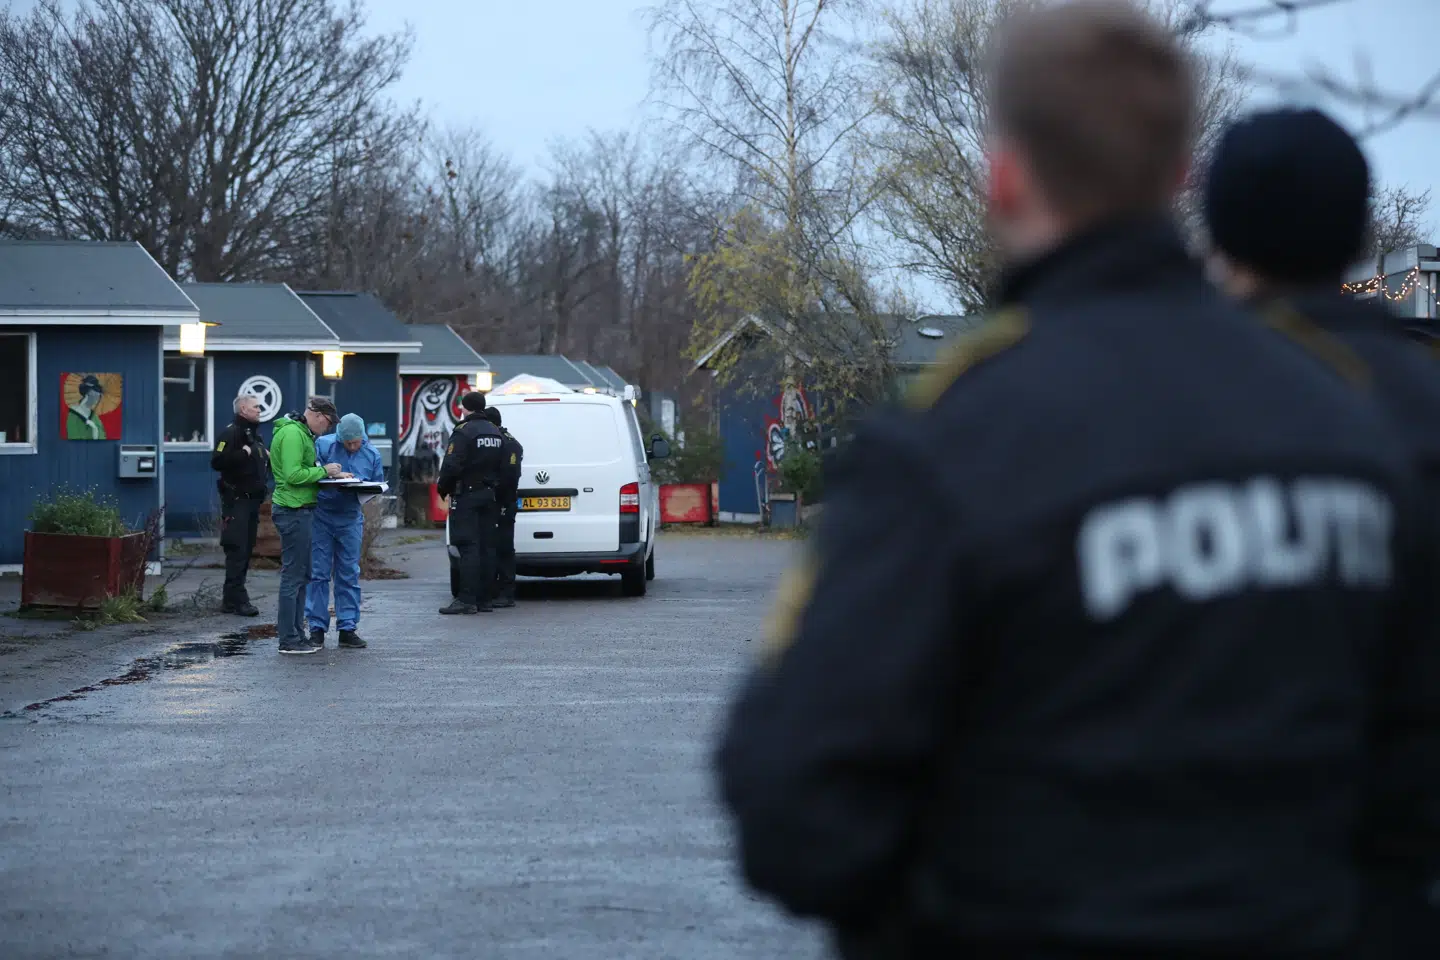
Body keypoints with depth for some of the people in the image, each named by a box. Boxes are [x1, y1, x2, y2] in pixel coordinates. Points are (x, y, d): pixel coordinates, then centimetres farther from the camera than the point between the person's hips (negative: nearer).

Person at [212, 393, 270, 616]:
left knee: (246, 549, 9)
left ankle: (231, 598, 13)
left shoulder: (254, 434, 19)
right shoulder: (231, 433, -11)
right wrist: (243, 454, -23)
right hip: (236, 499, -9)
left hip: (252, 499, 9)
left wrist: (267, 458, 13)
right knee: (237, 549, -11)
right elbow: (217, 462, -23)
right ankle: (237, 598, -12)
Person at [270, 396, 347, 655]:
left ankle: (296, 633, 21)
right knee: (293, 575, -7)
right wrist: (323, 471, -13)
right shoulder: (292, 434, -16)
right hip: (293, 510, -11)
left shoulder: (303, 433, 18)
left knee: (301, 575, 15)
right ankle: (289, 640, -4)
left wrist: (332, 474, 10)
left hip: (301, 510, 11)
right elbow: (293, 475, -23)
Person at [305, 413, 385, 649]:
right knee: (319, 573, -2)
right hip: (321, 515, -3)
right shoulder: (323, 445, -6)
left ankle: (347, 628, 9)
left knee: (349, 575, 4)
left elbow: (378, 486, 8)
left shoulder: (371, 454, 3)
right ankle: (317, 628, 4)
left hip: (350, 519, 3)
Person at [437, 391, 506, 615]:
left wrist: (442, 488, -5)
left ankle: (467, 599, -15)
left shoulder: (463, 432, -13)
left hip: (466, 496, -8)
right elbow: (503, 468, 16)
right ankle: (484, 599, 10)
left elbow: (451, 466, -19)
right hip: (489, 496, 8)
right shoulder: (496, 433, 13)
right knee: (486, 546, 8)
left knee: (468, 547, -11)